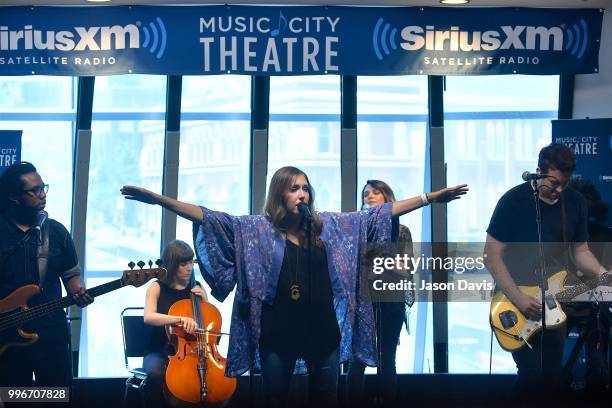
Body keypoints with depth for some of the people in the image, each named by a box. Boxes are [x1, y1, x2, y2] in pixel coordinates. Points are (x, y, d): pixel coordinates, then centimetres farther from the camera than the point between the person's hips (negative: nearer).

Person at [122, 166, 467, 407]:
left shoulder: (329, 225, 3)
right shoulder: (257, 229, -3)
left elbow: (381, 212, 4)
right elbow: (209, 218, -9)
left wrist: (431, 197, 1)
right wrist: (159, 199, -18)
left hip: (323, 330, 2)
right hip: (278, 332, -2)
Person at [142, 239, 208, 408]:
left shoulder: (197, 289, 11)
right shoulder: (157, 288, 1)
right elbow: (149, 317, -19)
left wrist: (204, 299, -3)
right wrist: (180, 318, -34)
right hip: (159, 352, -2)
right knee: (156, 372, -37)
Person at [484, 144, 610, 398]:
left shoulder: (575, 202, 1)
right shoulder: (513, 201, -14)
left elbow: (580, 250, 10)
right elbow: (492, 255, -13)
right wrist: (518, 298, -19)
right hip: (515, 297, -4)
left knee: (552, 373, 8)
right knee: (531, 373, -10)